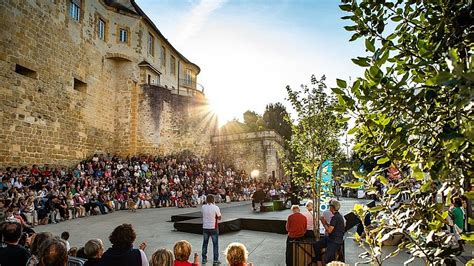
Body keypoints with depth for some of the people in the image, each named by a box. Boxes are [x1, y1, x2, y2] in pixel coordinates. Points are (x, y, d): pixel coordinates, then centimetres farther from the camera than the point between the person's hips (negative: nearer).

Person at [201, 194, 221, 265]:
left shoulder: (203, 207, -5)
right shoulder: (216, 208, -16)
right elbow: (219, 218, -5)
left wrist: (207, 202, 9)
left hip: (205, 228, 4)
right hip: (213, 228, -4)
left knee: (205, 243, 16)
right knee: (215, 244, 7)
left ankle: (204, 259, 23)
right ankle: (215, 260, 10)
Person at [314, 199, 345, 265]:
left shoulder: (335, 217, -22)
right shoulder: (338, 215, 10)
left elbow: (329, 231, -24)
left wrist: (324, 223, -10)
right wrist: (326, 222, 3)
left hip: (335, 241, -10)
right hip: (331, 238, 10)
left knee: (326, 259, -11)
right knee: (317, 245, 5)